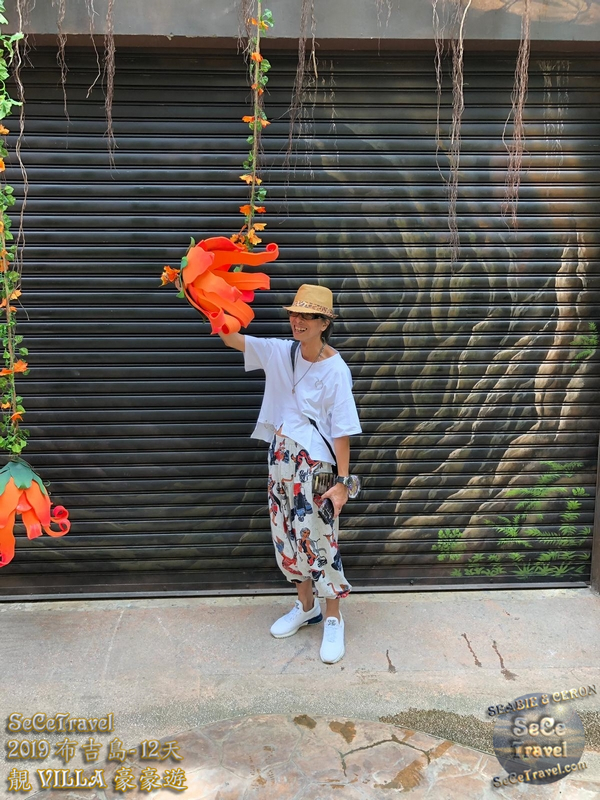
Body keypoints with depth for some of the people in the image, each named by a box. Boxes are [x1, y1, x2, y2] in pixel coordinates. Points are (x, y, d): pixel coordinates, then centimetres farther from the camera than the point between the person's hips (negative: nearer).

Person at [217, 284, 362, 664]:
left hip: (315, 464, -6)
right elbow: (231, 338, 3)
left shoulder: (336, 371, -14)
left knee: (319, 537, -1)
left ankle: (333, 618, 17)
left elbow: (342, 432, -13)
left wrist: (343, 481, -15)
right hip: (281, 457, 6)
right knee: (287, 532, 14)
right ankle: (305, 606, 33)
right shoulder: (280, 352, 1)